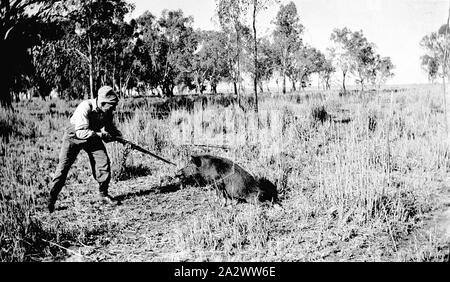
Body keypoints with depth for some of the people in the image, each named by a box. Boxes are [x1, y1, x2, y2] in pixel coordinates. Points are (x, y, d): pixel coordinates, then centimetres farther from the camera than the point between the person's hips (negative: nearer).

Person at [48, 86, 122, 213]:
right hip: (74, 136, -5)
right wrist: (100, 134, -42)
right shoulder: (85, 107, -34)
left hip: (93, 137, 5)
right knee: (63, 166, -7)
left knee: (104, 162, -8)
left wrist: (119, 136, -15)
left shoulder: (107, 111, -14)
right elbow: (81, 132, -38)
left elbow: (110, 126, 4)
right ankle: (51, 199, 4)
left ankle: (104, 194, 8)